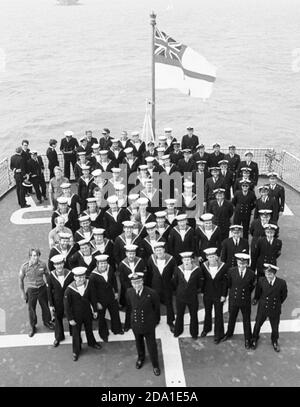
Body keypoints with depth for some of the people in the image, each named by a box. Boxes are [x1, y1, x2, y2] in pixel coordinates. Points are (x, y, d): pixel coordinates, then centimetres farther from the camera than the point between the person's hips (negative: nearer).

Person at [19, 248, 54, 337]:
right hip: (31, 290, -1)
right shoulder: (24, 266, -18)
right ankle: (32, 327, 37)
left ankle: (47, 322, 45)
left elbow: (46, 275, 3)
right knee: (31, 309, 13)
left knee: (45, 307, 17)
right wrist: (23, 293, 0)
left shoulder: (43, 264, -15)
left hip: (42, 288, 1)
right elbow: (20, 279, -5)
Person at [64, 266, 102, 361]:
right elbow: (67, 305, -16)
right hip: (76, 315, -3)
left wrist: (94, 310, 6)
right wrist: (70, 319, -13)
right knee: (76, 333, 15)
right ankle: (76, 351, 39)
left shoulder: (88, 285, -17)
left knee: (89, 329, 25)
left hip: (87, 313, 3)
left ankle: (92, 343, 54)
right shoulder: (69, 290, -27)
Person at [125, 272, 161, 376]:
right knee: (139, 343, 25)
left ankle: (155, 365, 33)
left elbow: (156, 308, -6)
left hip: (148, 324, -3)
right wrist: (131, 318, 13)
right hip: (135, 324, 3)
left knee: (151, 345, 11)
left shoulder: (151, 293, -22)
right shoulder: (129, 292, -13)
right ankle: (141, 358, 53)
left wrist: (156, 320, 5)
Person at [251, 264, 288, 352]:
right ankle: (254, 339, 48)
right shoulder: (261, 281, -20)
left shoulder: (281, 283, -22)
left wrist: (278, 303, 7)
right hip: (262, 308, 0)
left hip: (275, 309, 0)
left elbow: (284, 295, -3)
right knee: (257, 325, 19)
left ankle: (274, 341, 50)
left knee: (275, 328, 19)